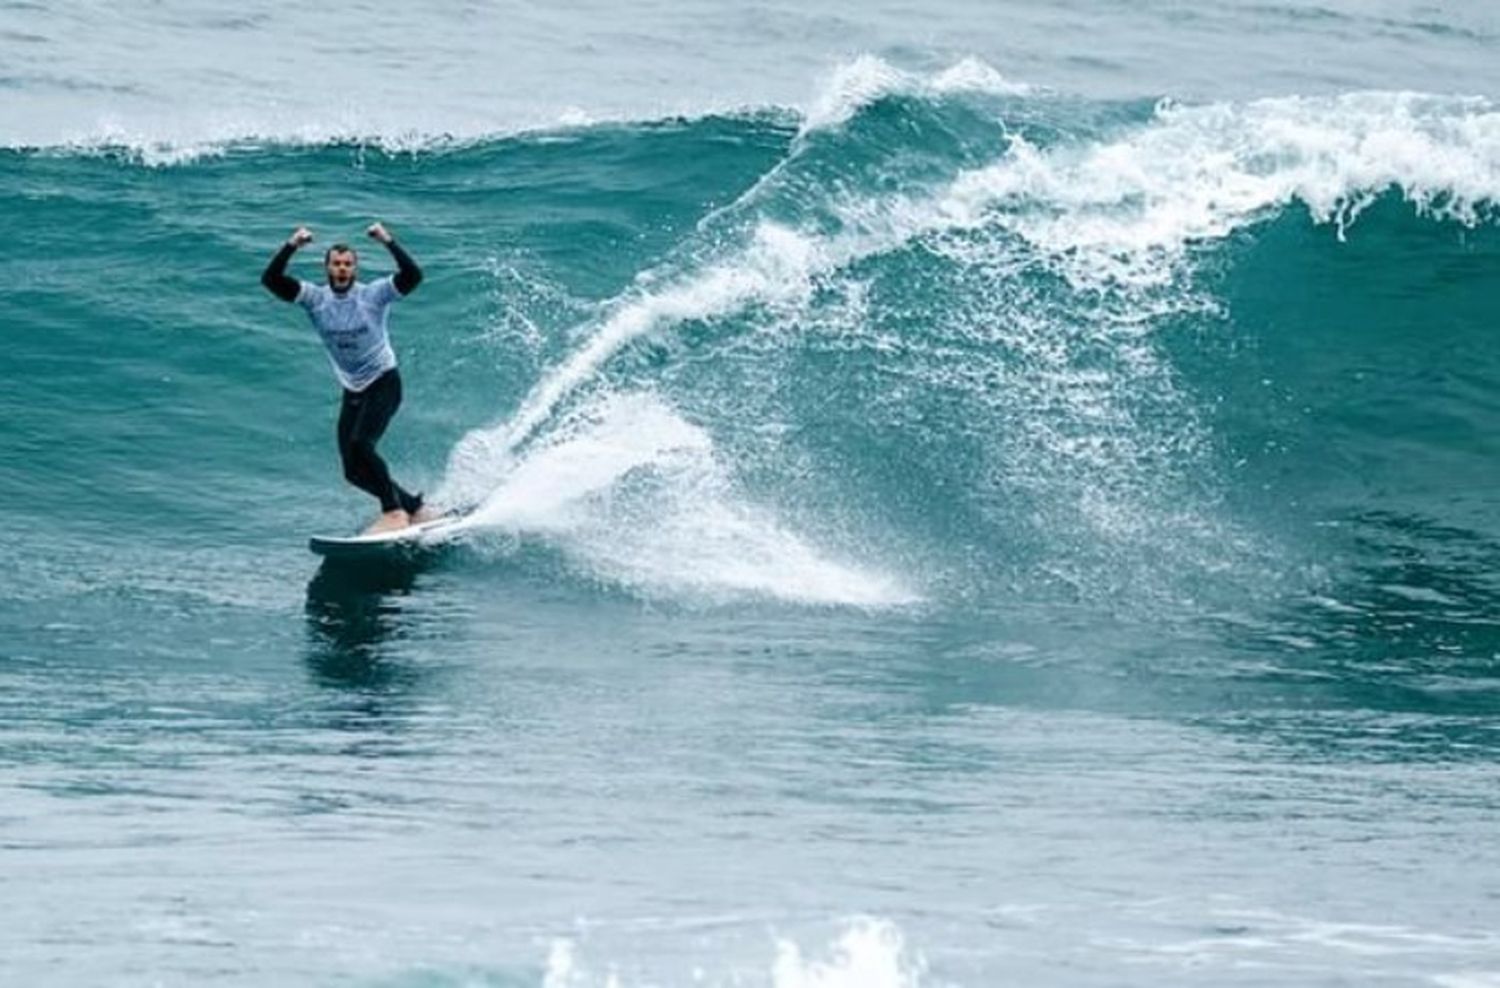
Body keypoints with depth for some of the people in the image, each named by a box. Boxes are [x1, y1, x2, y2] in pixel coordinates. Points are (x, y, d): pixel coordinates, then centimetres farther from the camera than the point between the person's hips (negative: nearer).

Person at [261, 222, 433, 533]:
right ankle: (414, 507, 19)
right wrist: (290, 247, -26)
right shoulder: (315, 298, -4)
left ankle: (394, 512, -16)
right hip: (352, 391, 5)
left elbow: (413, 276, -26)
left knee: (359, 444, -26)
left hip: (384, 383, -5)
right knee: (355, 471, 2)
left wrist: (388, 242, -32)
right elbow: (270, 280, -14)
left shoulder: (374, 294, -12)